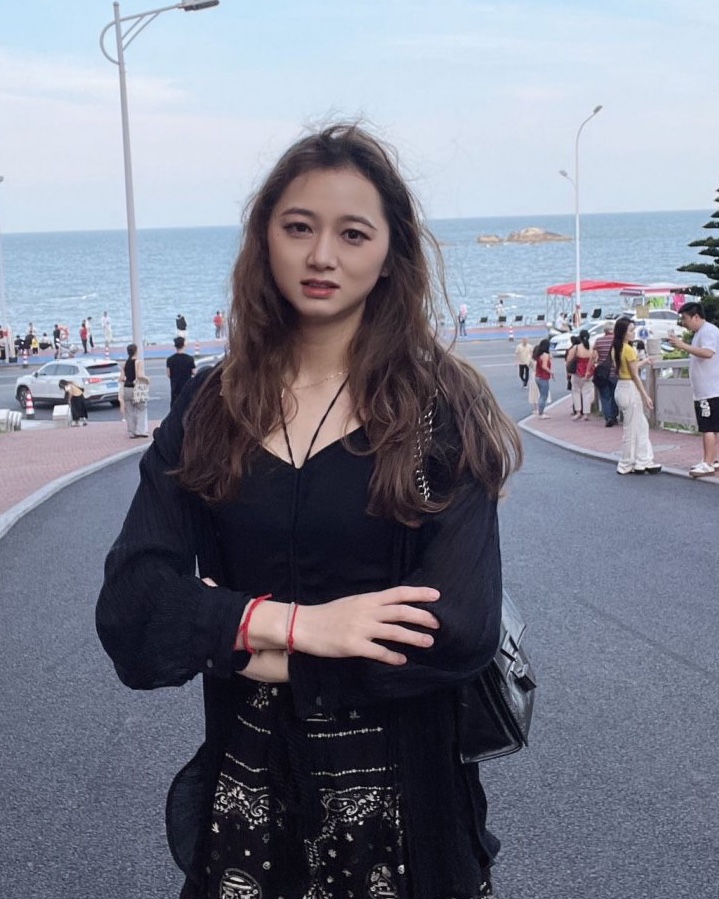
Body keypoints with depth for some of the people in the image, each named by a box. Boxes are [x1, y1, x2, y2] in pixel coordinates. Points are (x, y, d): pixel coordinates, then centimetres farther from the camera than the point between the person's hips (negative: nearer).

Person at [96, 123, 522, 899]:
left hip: (398, 795, -2)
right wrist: (293, 621, -23)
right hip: (246, 786, 2)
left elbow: (458, 628, -20)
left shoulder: (442, 409, -9)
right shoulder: (208, 410, -1)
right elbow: (129, 606, -9)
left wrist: (228, 640, -15)